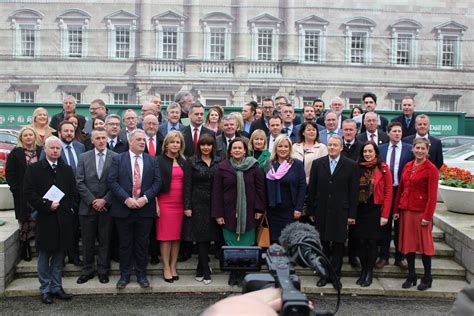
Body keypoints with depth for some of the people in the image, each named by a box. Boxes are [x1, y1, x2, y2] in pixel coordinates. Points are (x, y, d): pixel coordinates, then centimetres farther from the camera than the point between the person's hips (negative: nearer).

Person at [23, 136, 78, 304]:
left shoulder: (67, 170, 12)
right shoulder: (34, 169, -1)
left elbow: (74, 193, 13)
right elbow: (29, 192, -8)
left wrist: (72, 208, -1)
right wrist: (47, 205, -14)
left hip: (63, 219, 3)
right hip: (45, 219, -3)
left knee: (59, 256, 9)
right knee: (44, 255, 5)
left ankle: (56, 287, 18)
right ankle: (45, 289, 15)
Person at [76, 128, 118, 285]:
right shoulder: (84, 157, 5)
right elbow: (80, 182, 0)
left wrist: (105, 200, -10)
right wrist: (92, 201, -8)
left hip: (107, 206, -1)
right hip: (87, 206, 1)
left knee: (105, 241, 6)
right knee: (87, 241, 8)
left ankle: (103, 271, 17)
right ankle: (87, 270, 20)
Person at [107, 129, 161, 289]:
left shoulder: (152, 160, 7)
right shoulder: (118, 159, 2)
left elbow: (157, 182, 1)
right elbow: (112, 181, -6)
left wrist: (145, 198, -12)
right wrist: (126, 199, -15)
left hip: (145, 208, 1)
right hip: (123, 208, -1)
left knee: (142, 244, 9)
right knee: (125, 244, 7)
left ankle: (141, 274, 21)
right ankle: (124, 275, 20)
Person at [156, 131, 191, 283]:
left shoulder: (184, 162, 12)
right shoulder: (159, 161, -1)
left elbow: (187, 184, 11)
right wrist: (155, 204, -10)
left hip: (180, 203, 4)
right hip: (164, 202, -4)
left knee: (177, 236, 5)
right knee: (165, 236, -2)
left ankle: (173, 266, 13)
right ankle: (166, 268, 4)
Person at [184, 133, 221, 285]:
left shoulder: (218, 162, 7)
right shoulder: (192, 162, 0)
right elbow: (188, 185, -2)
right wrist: (187, 206, -8)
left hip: (214, 204, 3)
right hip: (198, 204, -3)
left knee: (209, 236, 7)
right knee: (201, 237, -2)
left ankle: (200, 270, 21)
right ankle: (206, 272, 5)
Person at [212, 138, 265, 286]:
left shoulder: (254, 167, 3)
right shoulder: (222, 167, 2)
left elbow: (260, 188, 5)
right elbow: (217, 191, 1)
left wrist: (259, 209, -1)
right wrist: (218, 214, -3)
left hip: (248, 213, 0)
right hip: (229, 213, 0)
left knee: (247, 244, 1)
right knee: (231, 245, 1)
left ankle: (243, 273, 13)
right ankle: (233, 273, 13)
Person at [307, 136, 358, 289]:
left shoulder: (351, 165, 0)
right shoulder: (317, 163, 5)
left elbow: (353, 191, -2)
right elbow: (312, 189, 5)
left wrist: (352, 214, -5)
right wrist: (311, 211, 2)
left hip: (341, 212, -1)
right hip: (322, 211, 2)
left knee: (338, 244, 6)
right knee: (323, 244, 7)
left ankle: (335, 275, 18)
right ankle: (324, 274, 19)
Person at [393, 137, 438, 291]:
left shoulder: (431, 169, -8)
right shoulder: (407, 166, 10)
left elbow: (432, 195, -12)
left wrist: (428, 216, -16)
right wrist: (396, 209, 9)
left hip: (421, 211, -6)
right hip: (406, 210, 6)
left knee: (424, 243, 3)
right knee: (407, 243, 10)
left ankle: (427, 278, 16)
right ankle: (411, 276, 22)